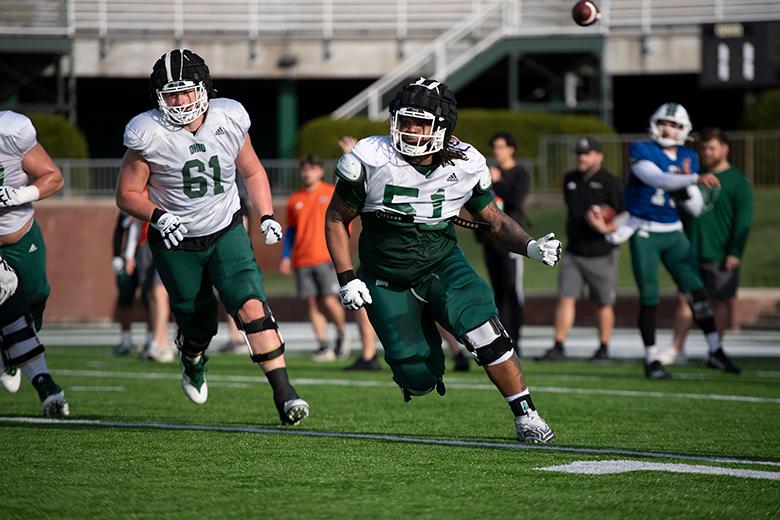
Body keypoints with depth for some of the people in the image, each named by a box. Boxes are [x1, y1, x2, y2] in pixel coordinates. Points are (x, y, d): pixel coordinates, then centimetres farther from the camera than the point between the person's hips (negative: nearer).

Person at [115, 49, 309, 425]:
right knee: (199, 328, 10)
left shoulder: (228, 120, -10)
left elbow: (252, 171, 8)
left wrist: (267, 216, -3)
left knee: (252, 306, -19)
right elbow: (127, 194, -9)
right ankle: (191, 356, 49)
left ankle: (283, 393, -17)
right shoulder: (149, 135, -18)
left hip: (227, 234, 1)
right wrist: (157, 216, -27)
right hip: (176, 243, -1)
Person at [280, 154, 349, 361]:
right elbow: (290, 231, 18)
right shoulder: (294, 200, 12)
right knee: (312, 304, 0)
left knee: (329, 301, -12)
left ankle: (341, 336, 12)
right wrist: (285, 257, 9)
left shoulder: (332, 193, 4)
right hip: (302, 261, 3)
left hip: (326, 258, -3)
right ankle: (323, 346, 4)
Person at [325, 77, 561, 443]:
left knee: (483, 329, -26)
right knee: (418, 379, -8)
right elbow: (336, 218, -6)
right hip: (387, 282, -1)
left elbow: (495, 221, 3)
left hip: (442, 266, 1)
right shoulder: (371, 161, -18)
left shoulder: (465, 167, -11)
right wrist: (347, 278, -12)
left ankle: (526, 416, -12)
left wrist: (531, 247, -15)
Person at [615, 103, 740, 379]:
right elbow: (658, 180, -30)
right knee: (649, 298, 0)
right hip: (644, 234, -4)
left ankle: (715, 348, -3)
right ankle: (652, 358, 9)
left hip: (673, 234, 4)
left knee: (695, 289, -6)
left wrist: (687, 186, -13)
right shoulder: (642, 151, -9)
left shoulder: (688, 159, 7)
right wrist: (695, 179, -42)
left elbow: (695, 209, 7)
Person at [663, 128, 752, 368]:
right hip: (691, 252, 5)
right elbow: (682, 210, 21)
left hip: (720, 256, -4)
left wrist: (735, 252, -13)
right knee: (685, 300, 1)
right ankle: (675, 350, 4)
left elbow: (743, 220, -7)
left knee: (720, 301, 4)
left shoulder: (737, 181, -4)